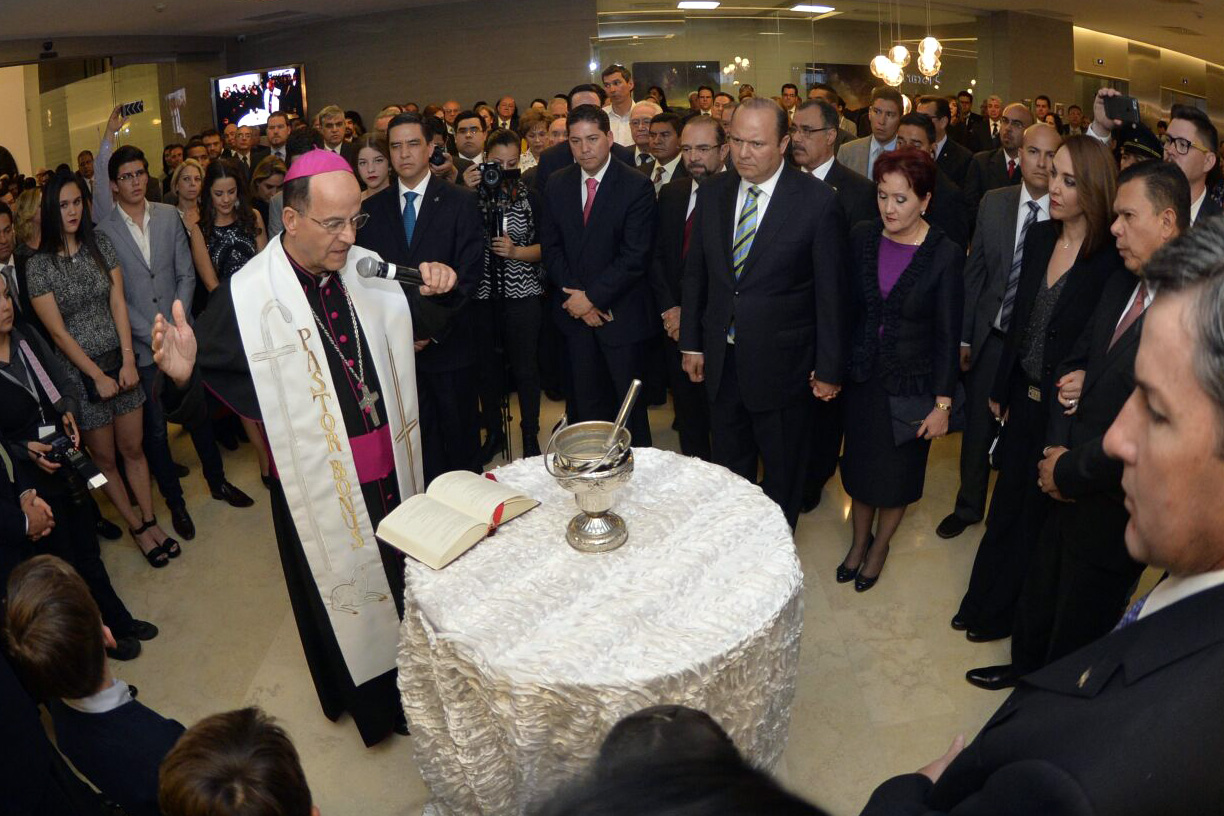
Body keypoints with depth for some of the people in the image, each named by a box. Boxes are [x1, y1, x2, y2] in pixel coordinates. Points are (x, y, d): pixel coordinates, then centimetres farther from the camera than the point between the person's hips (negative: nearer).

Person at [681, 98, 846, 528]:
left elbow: (831, 290, -11)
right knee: (728, 466, 20)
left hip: (782, 362, -4)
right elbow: (695, 271, 7)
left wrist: (829, 367, -9)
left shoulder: (818, 200, -14)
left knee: (782, 475, 15)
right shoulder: (712, 192, 0)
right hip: (720, 359, 4)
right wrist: (691, 343, 6)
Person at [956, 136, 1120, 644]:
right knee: (1007, 503, 19)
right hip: (1024, 401, 6)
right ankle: (984, 601, 39)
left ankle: (1002, 612, 35)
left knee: (1037, 513, 14)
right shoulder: (1039, 236, 0)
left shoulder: (1112, 260, -19)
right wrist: (1001, 389, 11)